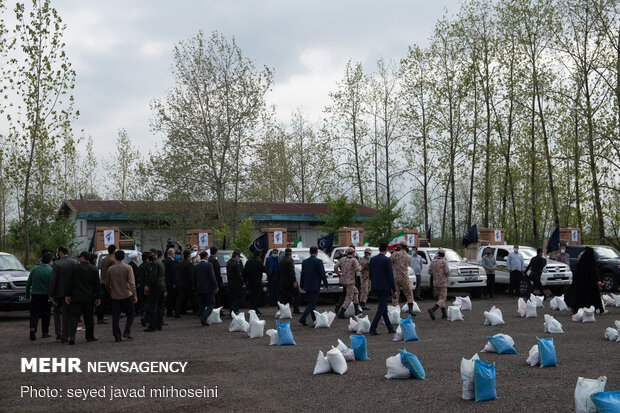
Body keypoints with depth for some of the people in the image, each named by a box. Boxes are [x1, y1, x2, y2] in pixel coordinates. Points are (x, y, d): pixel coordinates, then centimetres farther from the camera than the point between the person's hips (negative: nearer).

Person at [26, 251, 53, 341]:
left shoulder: (35, 269, 1)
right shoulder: (50, 270, -8)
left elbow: (28, 283, 7)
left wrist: (27, 294, 17)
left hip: (35, 295, 2)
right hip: (46, 296, -1)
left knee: (34, 314, 2)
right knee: (45, 315, 12)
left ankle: (33, 328, -21)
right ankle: (45, 333, 19)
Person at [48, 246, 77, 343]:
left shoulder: (56, 264, -13)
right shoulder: (74, 262, -2)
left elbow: (53, 280, -14)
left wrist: (51, 294, -9)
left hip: (59, 292, -3)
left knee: (57, 312, 18)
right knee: (66, 314, 8)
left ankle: (58, 334, 13)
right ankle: (65, 336, 7)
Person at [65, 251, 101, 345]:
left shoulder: (75, 268, -2)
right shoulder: (94, 269, 0)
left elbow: (70, 283, 1)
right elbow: (97, 285, 0)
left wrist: (68, 295, 7)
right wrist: (98, 297, 5)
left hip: (76, 297, -1)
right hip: (89, 298, 1)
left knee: (74, 317, -2)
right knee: (89, 317, 12)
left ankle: (72, 336, -15)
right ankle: (90, 336, 20)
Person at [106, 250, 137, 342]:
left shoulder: (110, 269, 3)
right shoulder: (128, 268, -7)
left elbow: (107, 284, 9)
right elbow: (132, 283, -14)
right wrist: (135, 295, -11)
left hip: (115, 296, 3)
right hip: (126, 295, -3)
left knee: (115, 317, 6)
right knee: (130, 314, 11)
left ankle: (117, 337, 5)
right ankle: (127, 332, -2)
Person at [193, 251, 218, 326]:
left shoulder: (195, 267, 6)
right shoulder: (209, 265, -9)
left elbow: (194, 280, 9)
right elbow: (212, 277, -13)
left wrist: (196, 289, 16)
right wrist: (215, 287, -6)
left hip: (199, 289, 5)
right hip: (209, 289, -5)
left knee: (201, 305, 12)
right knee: (211, 304, 1)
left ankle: (204, 321, 13)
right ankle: (204, 317, -18)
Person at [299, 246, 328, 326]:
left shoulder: (304, 262, 6)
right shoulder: (318, 261, -12)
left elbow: (302, 274, 12)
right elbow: (322, 274, -11)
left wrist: (302, 285, 19)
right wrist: (326, 285, -2)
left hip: (307, 286, 6)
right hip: (315, 286, -6)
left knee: (311, 302, 15)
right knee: (312, 303, -4)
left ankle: (315, 320, 22)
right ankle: (303, 318, -16)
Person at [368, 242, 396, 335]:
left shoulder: (372, 259, 5)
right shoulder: (387, 260, -13)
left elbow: (370, 274, 11)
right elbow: (390, 276, -14)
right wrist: (394, 290, -8)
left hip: (376, 287, 7)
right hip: (385, 287, -7)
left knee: (384, 307, 16)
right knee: (381, 308, -3)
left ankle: (390, 327, 23)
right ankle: (373, 328, -9)